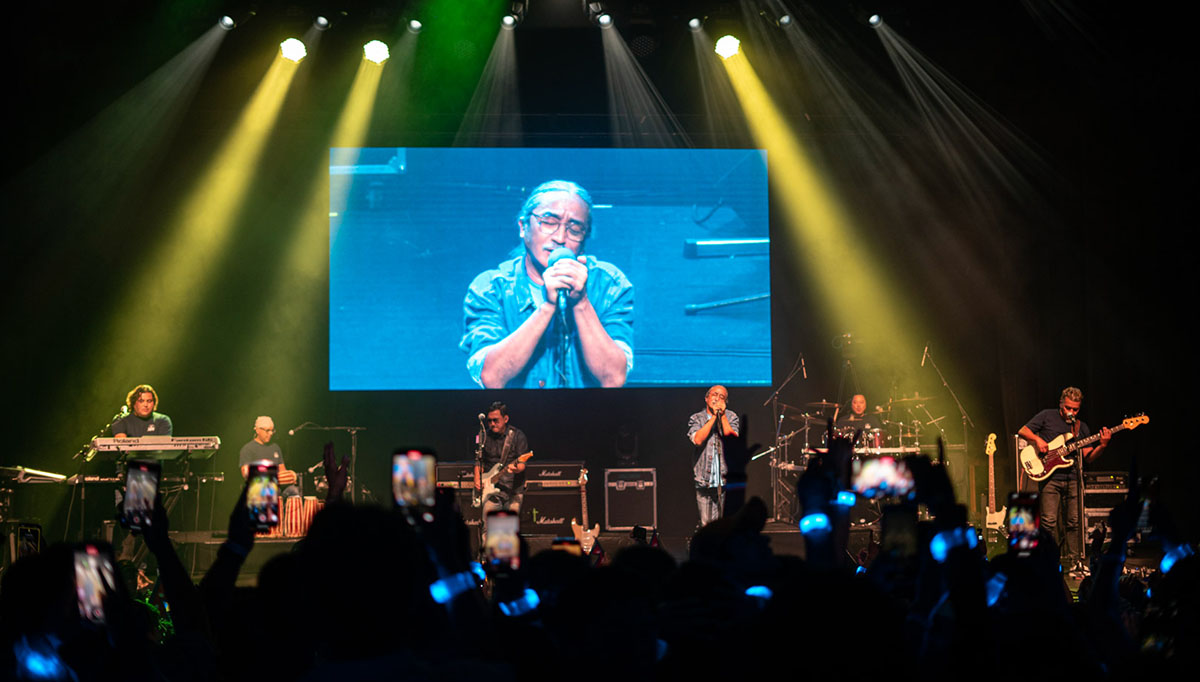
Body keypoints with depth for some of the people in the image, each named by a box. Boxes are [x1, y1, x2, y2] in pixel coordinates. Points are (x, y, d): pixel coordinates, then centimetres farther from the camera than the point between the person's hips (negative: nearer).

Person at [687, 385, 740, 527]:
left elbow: (731, 437, -8)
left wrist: (722, 415, -7)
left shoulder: (731, 417, 9)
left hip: (724, 478, 0)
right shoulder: (696, 419, 9)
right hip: (703, 477, 0)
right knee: (705, 522, -1)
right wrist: (714, 417, -7)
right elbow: (697, 439, -10)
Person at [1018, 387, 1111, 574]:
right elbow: (1022, 432, 4)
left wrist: (1102, 446, -6)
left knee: (1074, 520, 3)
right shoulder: (1047, 416, 5)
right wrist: (1037, 439, -14)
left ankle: (1073, 560, 13)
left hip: (1072, 478, 3)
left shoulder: (1081, 428, 14)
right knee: (1049, 521, -9)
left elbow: (1088, 457, 10)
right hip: (1050, 477, -3)